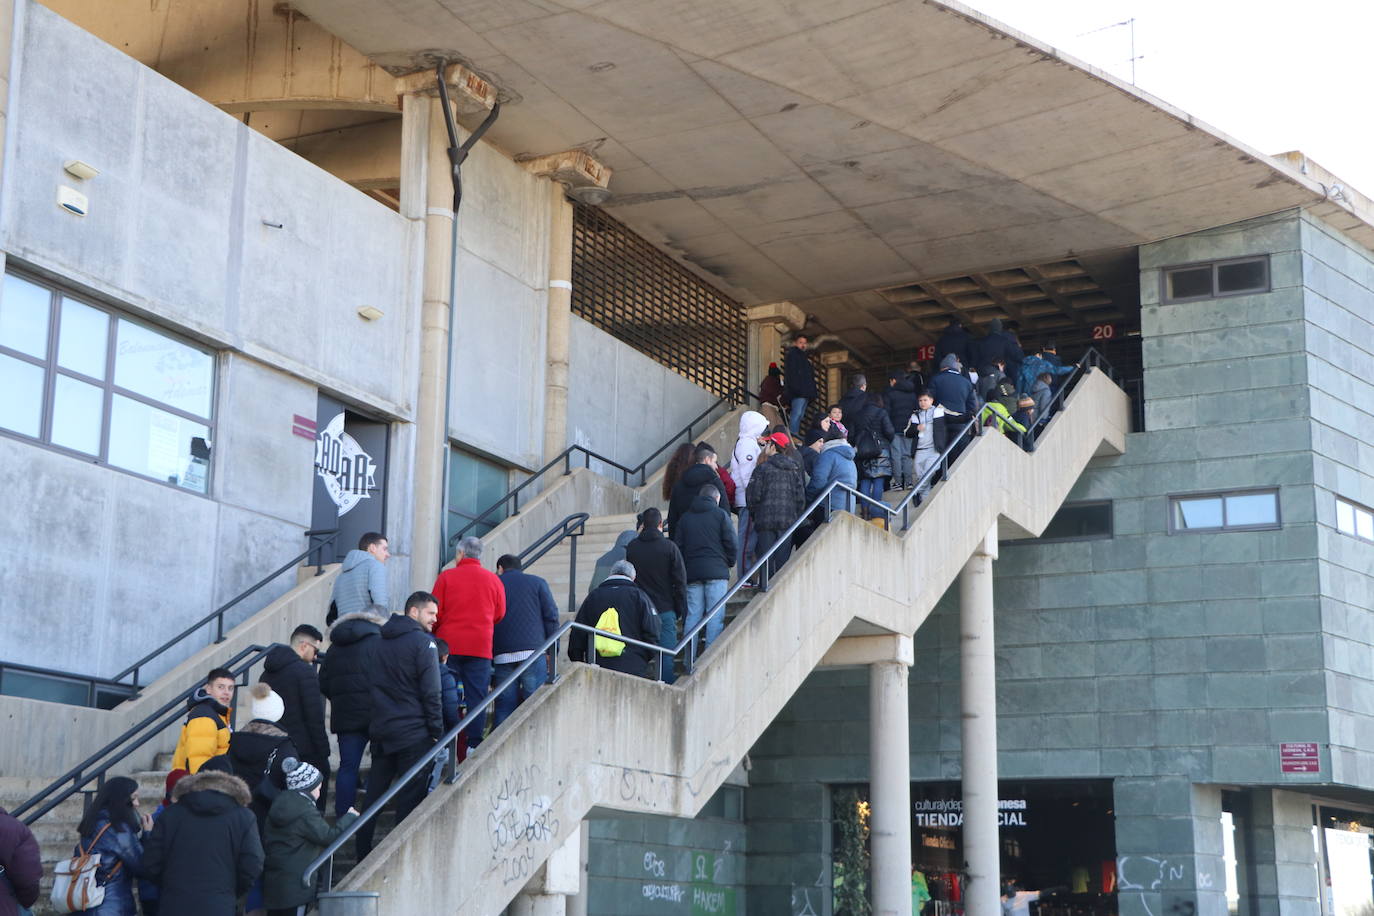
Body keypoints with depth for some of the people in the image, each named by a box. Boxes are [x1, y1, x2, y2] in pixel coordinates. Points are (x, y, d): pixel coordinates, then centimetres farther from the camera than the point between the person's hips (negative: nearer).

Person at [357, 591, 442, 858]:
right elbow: (431, 693, -12)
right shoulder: (423, 643, -9)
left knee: (374, 791, 13)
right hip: (413, 733, -7)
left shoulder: (380, 641, 13)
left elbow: (372, 686, 16)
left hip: (380, 731, 7)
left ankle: (362, 853, 16)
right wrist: (436, 731, -6)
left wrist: (375, 725, 18)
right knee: (410, 796, -1)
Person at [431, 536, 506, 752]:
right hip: (480, 646, 1)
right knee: (476, 696, 2)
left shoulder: (446, 576, -1)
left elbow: (436, 612, -1)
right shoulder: (493, 579, 6)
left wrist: (435, 633, 17)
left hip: (449, 645, -1)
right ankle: (474, 744, -3)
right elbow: (500, 614, 12)